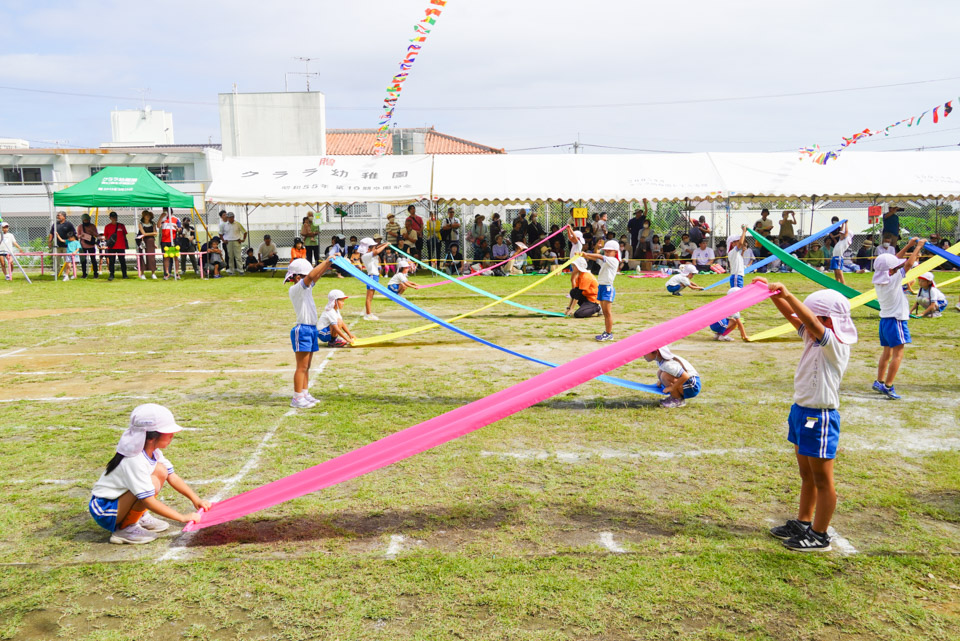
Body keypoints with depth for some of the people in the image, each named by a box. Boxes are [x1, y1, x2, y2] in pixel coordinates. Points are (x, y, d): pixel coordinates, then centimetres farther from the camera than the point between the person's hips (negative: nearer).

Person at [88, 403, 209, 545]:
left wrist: (195, 499, -6)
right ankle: (125, 529, -13)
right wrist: (183, 518, -28)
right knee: (153, 483, -29)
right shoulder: (134, 461, -29)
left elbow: (173, 477, 3)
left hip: (120, 500, 9)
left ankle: (139, 518, 7)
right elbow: (149, 501, -30)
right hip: (105, 513, -9)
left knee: (161, 470, -3)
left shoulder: (153, 451, -2)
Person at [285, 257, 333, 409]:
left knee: (306, 366, 13)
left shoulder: (306, 288, 13)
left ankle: (305, 394, 20)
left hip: (312, 329, 9)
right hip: (302, 330, -9)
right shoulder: (294, 289, -13)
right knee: (302, 367, -5)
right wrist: (326, 261, -23)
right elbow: (311, 276, -26)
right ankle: (297, 398, -1)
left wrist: (327, 266, -3)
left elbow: (316, 276, 13)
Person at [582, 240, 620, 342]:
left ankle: (609, 333, -4)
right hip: (601, 286, 8)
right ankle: (606, 332, 13)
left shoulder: (613, 261, -7)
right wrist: (583, 255, -8)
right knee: (605, 312, 9)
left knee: (607, 311, -7)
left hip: (608, 288, -8)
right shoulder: (604, 260, 17)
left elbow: (600, 257, -15)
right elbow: (595, 258, 6)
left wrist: (587, 254, -16)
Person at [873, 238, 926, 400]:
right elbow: (909, 263, -14)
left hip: (884, 319, 8)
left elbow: (895, 260, 14)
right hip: (896, 320, -8)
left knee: (887, 352, 18)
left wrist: (909, 245, 15)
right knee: (898, 354, -5)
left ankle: (879, 382, 21)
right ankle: (888, 386, -8)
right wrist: (918, 247, 0)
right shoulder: (894, 279, -18)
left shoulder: (878, 280, 3)